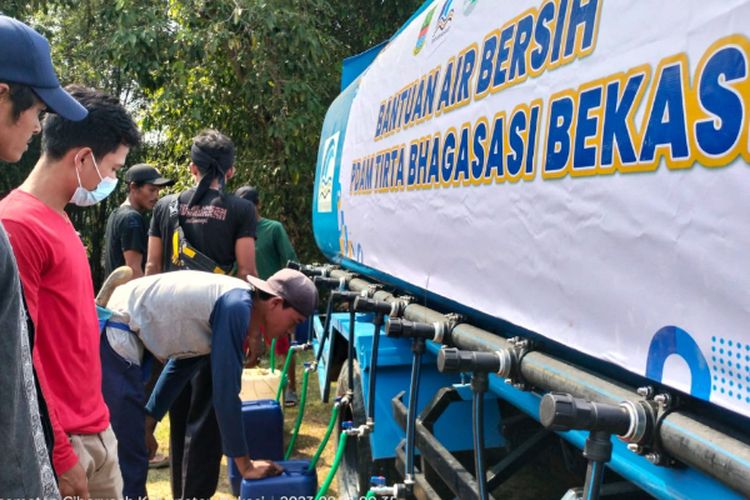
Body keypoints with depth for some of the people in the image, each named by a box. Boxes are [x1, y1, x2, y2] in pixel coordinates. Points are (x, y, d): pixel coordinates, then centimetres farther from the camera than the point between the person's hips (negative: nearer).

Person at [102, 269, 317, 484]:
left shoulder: (237, 302, 7)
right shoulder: (236, 306, -22)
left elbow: (184, 362, 16)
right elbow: (225, 390, -23)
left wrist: (148, 422, 20)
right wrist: (245, 464, -15)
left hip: (127, 333, 10)